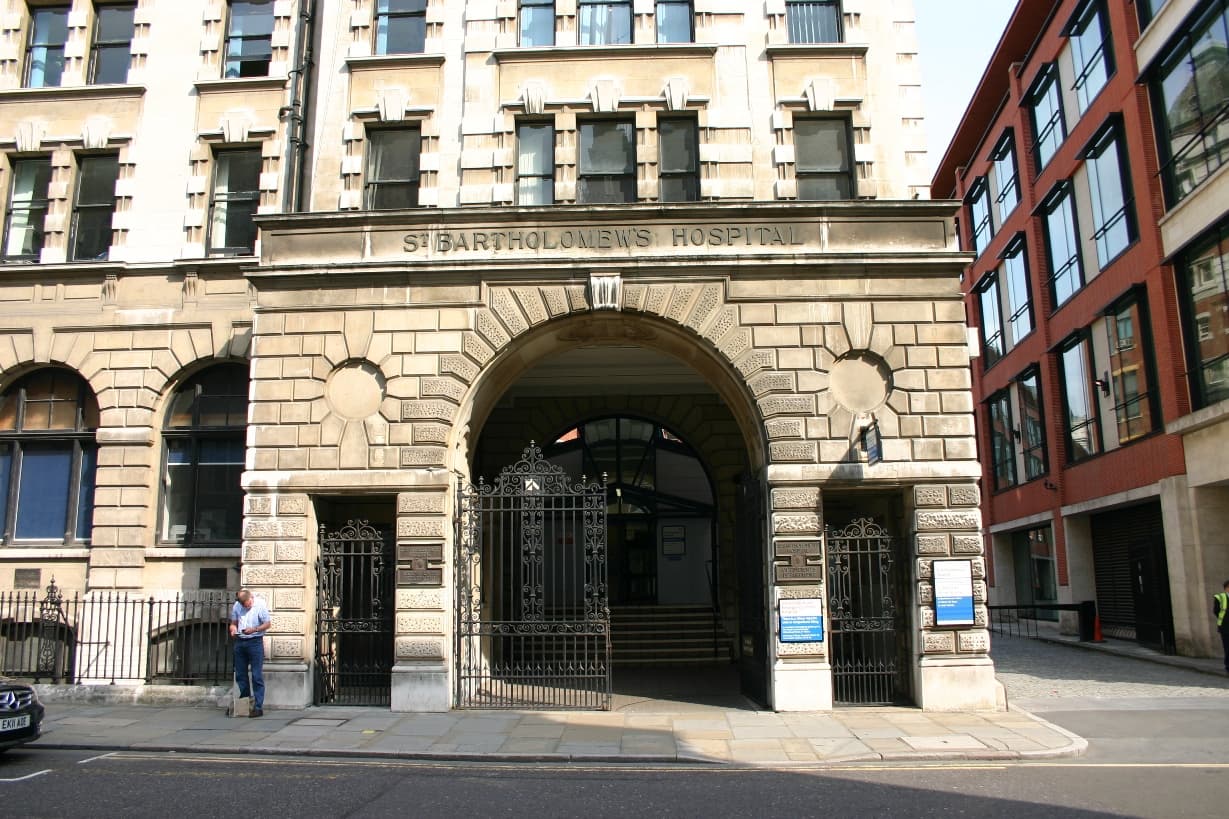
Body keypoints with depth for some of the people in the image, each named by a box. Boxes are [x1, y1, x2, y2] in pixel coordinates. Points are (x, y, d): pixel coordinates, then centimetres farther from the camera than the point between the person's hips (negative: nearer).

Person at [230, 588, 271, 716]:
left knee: (257, 676, -4)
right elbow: (233, 623, 15)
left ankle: (258, 707, -2)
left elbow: (268, 623, -7)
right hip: (240, 642, 5)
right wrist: (233, 630, -8)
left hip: (255, 642, -5)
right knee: (240, 674, 11)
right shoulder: (236, 606, 4)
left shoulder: (260, 605, -8)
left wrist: (254, 629, -22)